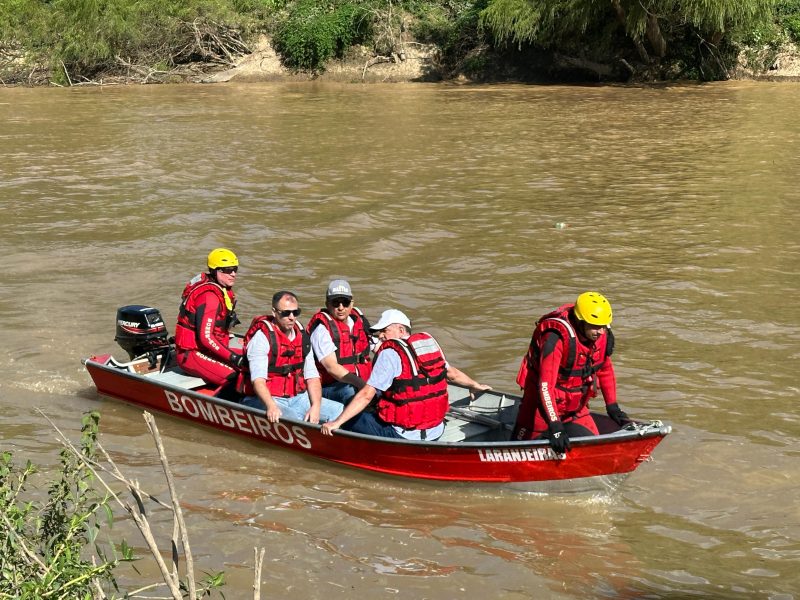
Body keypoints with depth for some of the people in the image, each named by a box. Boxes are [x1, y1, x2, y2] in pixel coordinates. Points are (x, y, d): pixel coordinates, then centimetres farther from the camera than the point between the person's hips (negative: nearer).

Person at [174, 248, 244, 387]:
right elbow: (205, 337, -26)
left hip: (208, 350, 10)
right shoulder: (209, 296, -21)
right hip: (191, 355, -10)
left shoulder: (224, 290, 11)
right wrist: (233, 357, -26)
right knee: (235, 378, -29)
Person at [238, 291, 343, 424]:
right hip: (266, 399, -7)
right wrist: (271, 406, -37)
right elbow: (258, 379, -20)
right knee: (295, 420, -36)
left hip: (298, 397, 7)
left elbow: (312, 376, 7)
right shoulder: (262, 336, -10)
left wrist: (316, 407, -10)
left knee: (340, 410, -6)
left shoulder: (302, 336, 12)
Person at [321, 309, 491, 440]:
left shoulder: (390, 352, -11)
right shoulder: (429, 343, 7)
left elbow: (366, 395, -16)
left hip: (404, 436, -7)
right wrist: (476, 386, 41)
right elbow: (451, 373, 21)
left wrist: (337, 422, -14)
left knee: (352, 419, 2)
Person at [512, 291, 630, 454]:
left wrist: (612, 406, 7)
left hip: (575, 408, 6)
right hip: (543, 406, -6)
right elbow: (545, 385, -36)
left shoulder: (603, 335, -11)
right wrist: (555, 427, -40)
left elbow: (605, 370, 9)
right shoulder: (557, 338, -32)